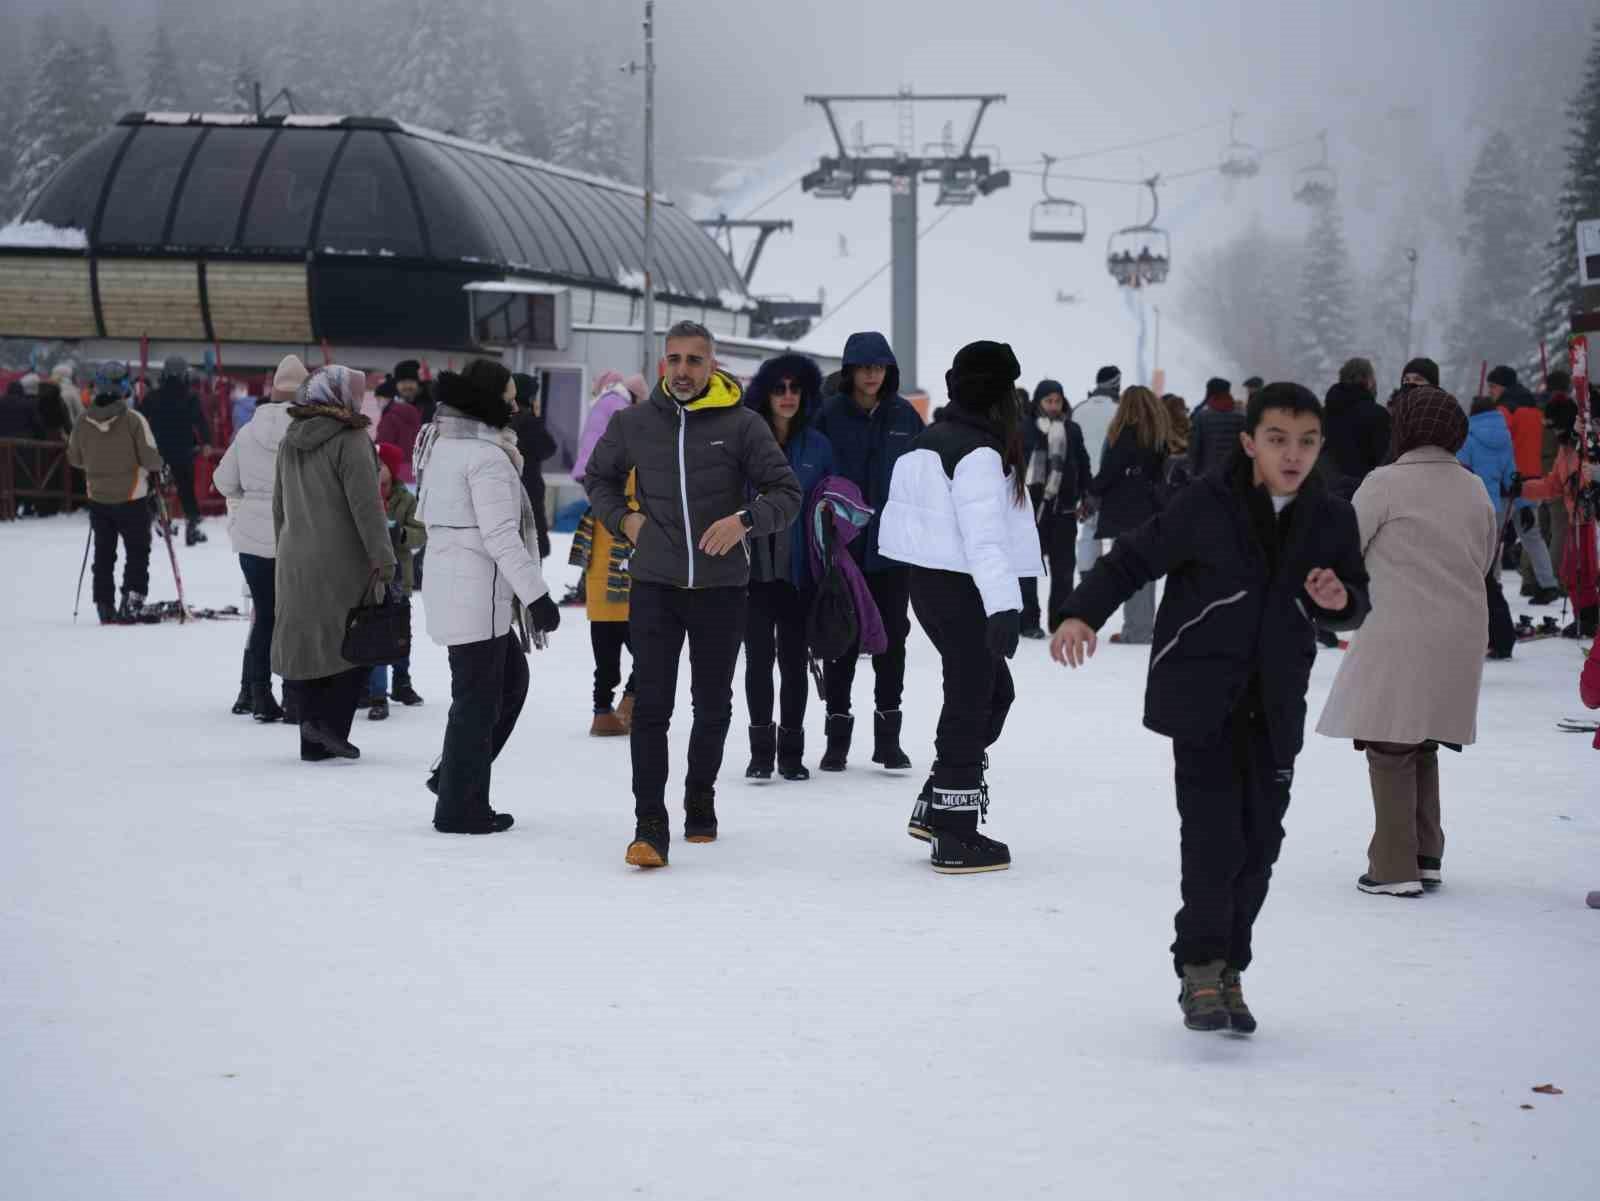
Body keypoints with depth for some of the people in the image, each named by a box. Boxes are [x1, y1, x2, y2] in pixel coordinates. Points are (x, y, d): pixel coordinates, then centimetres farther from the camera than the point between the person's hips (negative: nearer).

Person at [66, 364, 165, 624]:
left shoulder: (83, 423, -6)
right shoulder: (133, 420, -19)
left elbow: (75, 458, 7)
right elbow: (150, 458, -17)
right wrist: (160, 467, 5)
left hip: (98, 498, 4)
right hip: (132, 497, -4)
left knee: (103, 554, 14)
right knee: (137, 553, 7)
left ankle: (105, 607, 15)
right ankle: (132, 600, -5)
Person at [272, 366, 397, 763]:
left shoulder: (290, 441, 13)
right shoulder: (350, 440, -12)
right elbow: (366, 505, -15)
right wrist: (383, 559, -12)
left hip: (295, 563, 7)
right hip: (341, 563, -7)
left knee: (307, 646, 10)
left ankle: (314, 742, 11)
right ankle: (329, 722, -9)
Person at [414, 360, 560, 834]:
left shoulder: (441, 444, 13)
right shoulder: (486, 455, -17)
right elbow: (501, 537, -21)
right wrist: (537, 595, -18)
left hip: (447, 578, 10)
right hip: (478, 591, -10)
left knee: (510, 677, 21)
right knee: (478, 697, -1)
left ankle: (453, 777, 23)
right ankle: (461, 808, 6)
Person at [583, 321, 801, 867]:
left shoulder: (742, 425, -4)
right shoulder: (633, 424, 3)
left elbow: (786, 494, -2)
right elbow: (597, 477, 20)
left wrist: (745, 520, -21)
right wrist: (624, 520, 3)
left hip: (721, 588, 0)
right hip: (654, 585, 0)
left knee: (713, 705, 14)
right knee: (651, 707, -8)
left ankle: (700, 802, 34)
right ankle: (650, 827, -9)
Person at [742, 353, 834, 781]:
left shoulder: (818, 447, 4)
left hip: (797, 569, 1)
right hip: (753, 568, -1)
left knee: (794, 659, 8)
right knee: (759, 657, 1)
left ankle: (791, 750, 16)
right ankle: (761, 750, 9)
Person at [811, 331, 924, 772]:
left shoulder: (904, 416, 3)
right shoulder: (829, 414, -5)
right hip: (841, 546, -2)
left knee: (891, 637, 6)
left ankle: (888, 737, 14)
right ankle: (837, 733, 14)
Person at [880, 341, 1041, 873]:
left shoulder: (930, 438, 12)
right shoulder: (981, 450, -16)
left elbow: (904, 518, 19)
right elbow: (985, 532, -24)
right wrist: (1003, 605, -28)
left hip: (929, 581, 9)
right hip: (963, 589, -9)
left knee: (993, 691, 20)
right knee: (971, 703, -2)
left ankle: (935, 808, 20)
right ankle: (955, 838, 2)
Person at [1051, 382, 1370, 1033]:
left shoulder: (1332, 518, 2)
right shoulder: (1207, 504, -10)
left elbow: (1358, 602, 14)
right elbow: (1136, 558, -3)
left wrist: (1340, 601, -10)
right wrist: (1084, 613, -16)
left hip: (1275, 706, 4)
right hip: (1201, 697, -4)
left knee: (1259, 838, 5)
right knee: (1213, 832, -12)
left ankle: (1229, 970, 18)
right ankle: (1201, 968, -1)